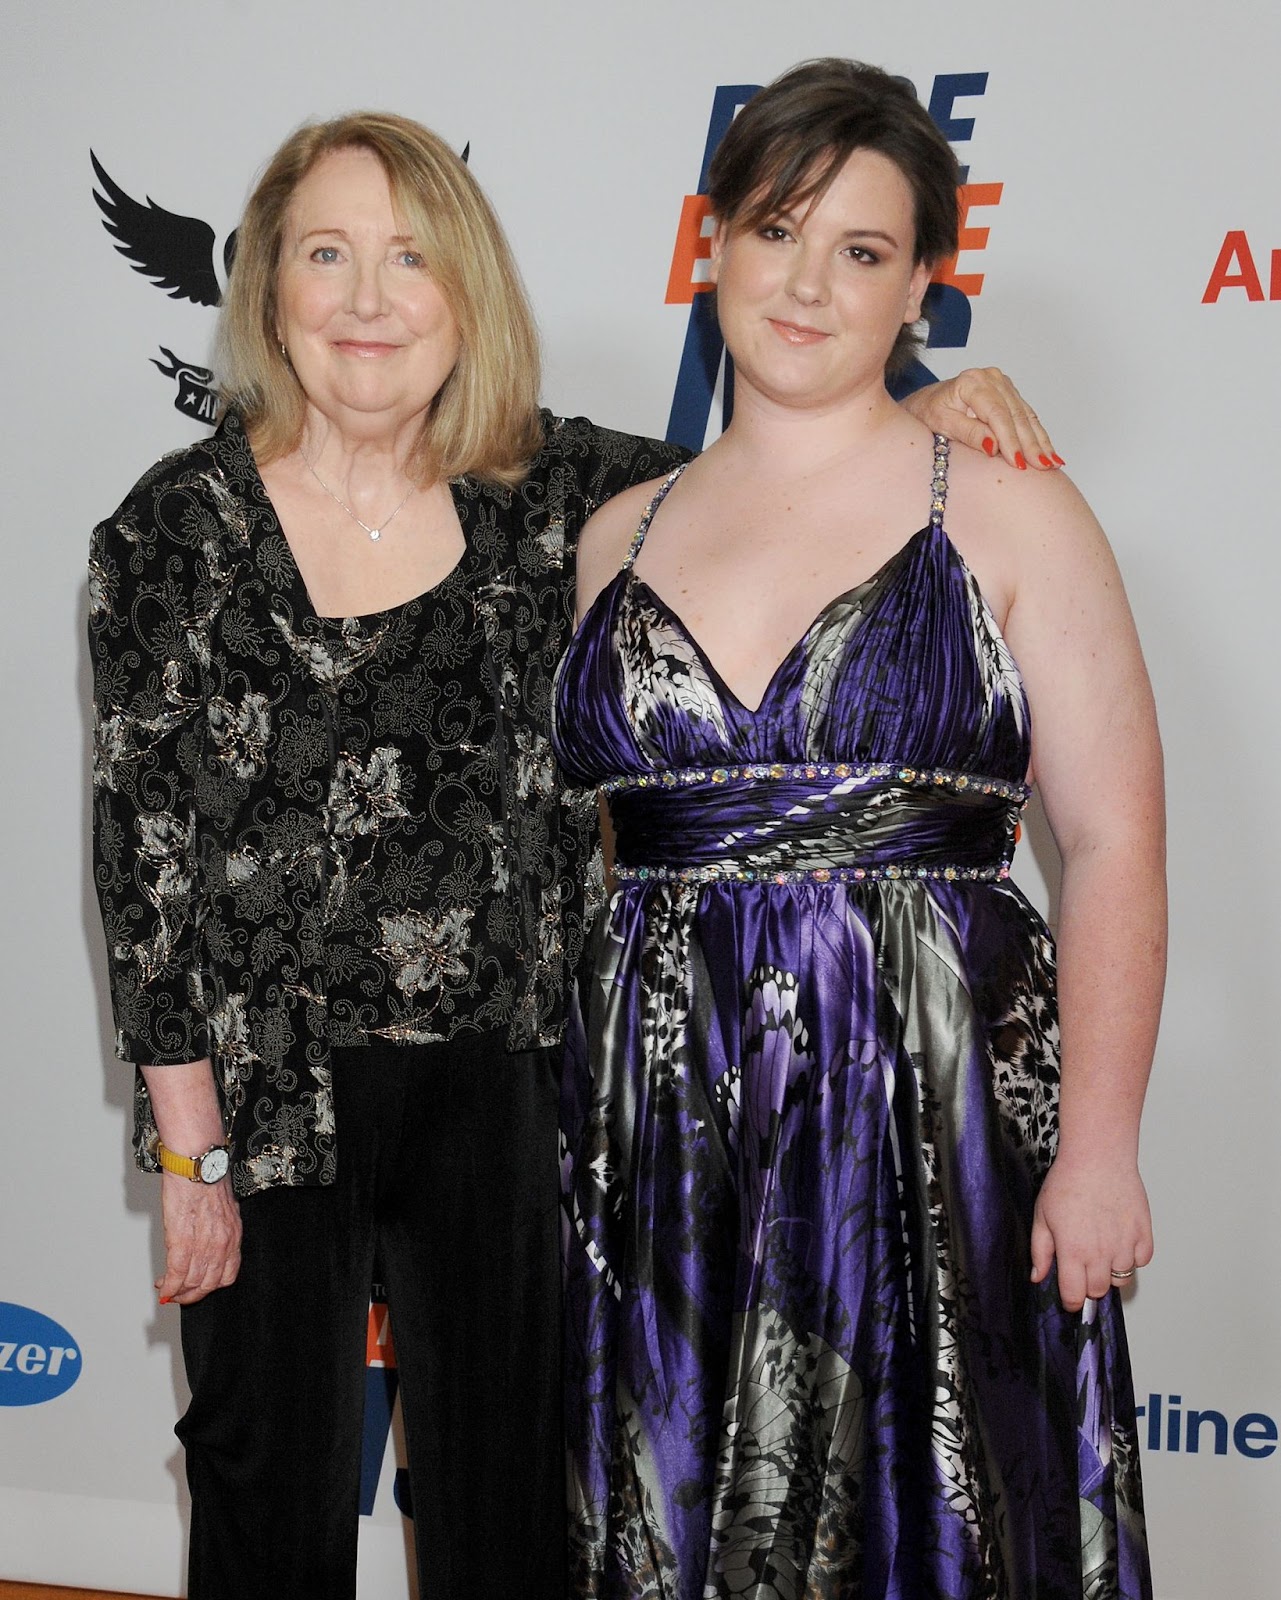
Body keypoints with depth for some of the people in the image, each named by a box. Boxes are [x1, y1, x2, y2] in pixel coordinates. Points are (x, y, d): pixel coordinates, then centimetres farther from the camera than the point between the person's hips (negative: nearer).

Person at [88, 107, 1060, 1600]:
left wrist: (915, 412, -10)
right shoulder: (177, 527, -9)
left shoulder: (553, 491, -3)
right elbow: (145, 850, -8)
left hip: (501, 1093, 2)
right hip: (272, 1094, -1)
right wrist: (192, 1149, -8)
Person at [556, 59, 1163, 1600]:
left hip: (933, 1111, -3)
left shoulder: (1006, 513, -1)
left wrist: (1097, 1150, -12)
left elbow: (1113, 847, -6)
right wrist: (583, 1105, 7)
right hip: (662, 1124, 3)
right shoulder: (619, 534, 10)